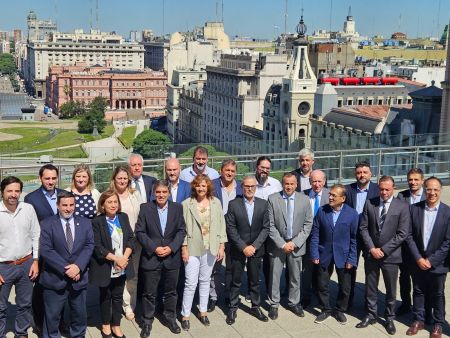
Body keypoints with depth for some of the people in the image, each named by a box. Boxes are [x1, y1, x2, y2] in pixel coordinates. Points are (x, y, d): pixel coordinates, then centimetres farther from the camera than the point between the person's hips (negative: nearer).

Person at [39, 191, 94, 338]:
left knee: (80, 314, 16)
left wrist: (78, 266, -19)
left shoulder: (85, 223, 5)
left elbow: (89, 246, -3)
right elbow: (45, 250, -13)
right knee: (52, 316, 9)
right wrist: (66, 269, -19)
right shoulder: (47, 224, -5)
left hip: (79, 278, 3)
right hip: (55, 279, -3)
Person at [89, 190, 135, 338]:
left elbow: (131, 238, 1)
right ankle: (106, 325, 31)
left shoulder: (123, 217, 2)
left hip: (121, 267, 4)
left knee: (118, 296, 13)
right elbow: (97, 247, -17)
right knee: (105, 297, 14)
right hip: (105, 268, -4)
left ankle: (116, 325, 27)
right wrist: (116, 259, -20)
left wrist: (124, 258, -13)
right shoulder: (96, 222, -13)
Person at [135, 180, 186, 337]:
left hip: (172, 257, 2)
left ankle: (170, 317, 34)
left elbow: (181, 230, 0)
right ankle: (147, 321, 23)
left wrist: (171, 248, -12)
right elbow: (140, 232, -7)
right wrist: (154, 248, -15)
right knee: (149, 293, 7)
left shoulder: (177, 208, 1)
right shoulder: (145, 208, -5)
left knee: (170, 291, 16)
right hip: (151, 257, -2)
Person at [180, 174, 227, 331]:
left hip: (210, 248, 3)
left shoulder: (216, 202, 2)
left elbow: (221, 224, 5)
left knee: (205, 280, 14)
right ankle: (185, 315, 11)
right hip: (193, 248, -3)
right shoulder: (187, 204, -6)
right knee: (191, 283, -2)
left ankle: (203, 311, 27)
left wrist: (222, 246, 1)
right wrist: (184, 248, -7)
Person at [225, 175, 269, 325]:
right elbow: (231, 229, -7)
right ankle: (232, 309, 18)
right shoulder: (233, 204, -5)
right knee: (235, 281, 7)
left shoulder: (263, 204, 1)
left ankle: (255, 307, 26)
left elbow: (266, 228, -1)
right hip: (238, 250, -2)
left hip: (256, 250, 2)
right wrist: (243, 247, -12)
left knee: (255, 281, 12)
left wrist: (254, 246, -11)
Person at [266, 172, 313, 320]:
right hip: (277, 244, -1)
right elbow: (270, 225, -7)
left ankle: (294, 302, 30)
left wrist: (295, 243, -10)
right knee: (275, 275, 4)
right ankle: (274, 304, 19)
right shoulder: (273, 199, -7)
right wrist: (282, 244, -13)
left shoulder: (304, 199, -1)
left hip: (296, 245, 2)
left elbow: (308, 224, -1)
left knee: (295, 276, 13)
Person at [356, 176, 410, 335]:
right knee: (370, 287, 12)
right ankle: (371, 315, 28)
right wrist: (371, 248, -9)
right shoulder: (370, 203, 1)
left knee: (391, 289, 10)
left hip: (390, 255, -2)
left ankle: (389, 318, 27)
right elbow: (363, 228, 1)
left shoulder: (402, 207, -7)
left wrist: (383, 250, -13)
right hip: (371, 253, 2)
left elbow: (402, 234, -10)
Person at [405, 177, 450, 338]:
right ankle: (418, 320, 32)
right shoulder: (414, 208, -4)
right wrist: (418, 258, -10)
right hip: (417, 261, 2)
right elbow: (409, 235, -3)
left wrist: (431, 260, -13)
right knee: (418, 292, 15)